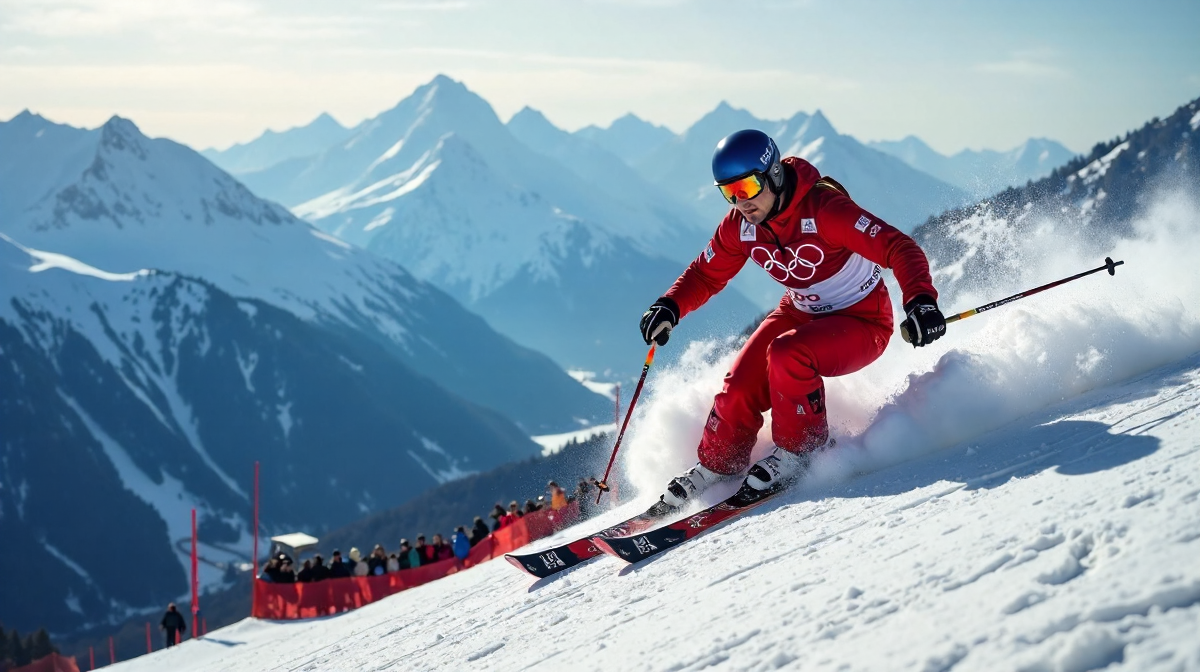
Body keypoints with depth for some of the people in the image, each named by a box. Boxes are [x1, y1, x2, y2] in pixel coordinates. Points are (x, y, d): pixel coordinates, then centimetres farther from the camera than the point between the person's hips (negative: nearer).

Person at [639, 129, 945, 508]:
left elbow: (898, 248, -34)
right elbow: (707, 274, 7)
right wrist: (670, 307, -13)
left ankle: (800, 449, -10)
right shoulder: (740, 226, -10)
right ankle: (717, 464, 15)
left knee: (786, 355, -31)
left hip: (862, 322, -6)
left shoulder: (824, 209, -29)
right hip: (801, 313, 6)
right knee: (739, 388, -10)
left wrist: (921, 300, -51)